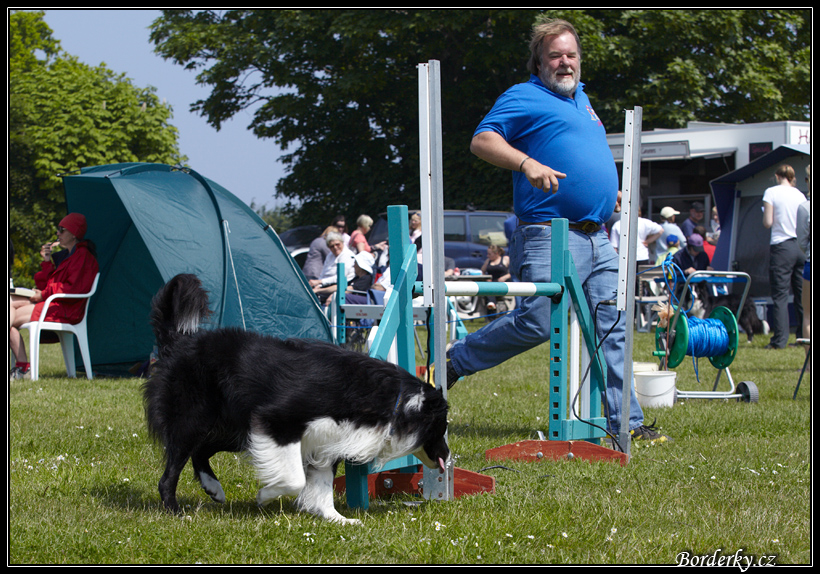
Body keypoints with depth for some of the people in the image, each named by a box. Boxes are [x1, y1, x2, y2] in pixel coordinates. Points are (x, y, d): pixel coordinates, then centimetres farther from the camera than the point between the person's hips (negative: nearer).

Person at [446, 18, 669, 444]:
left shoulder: (580, 97, 24)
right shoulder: (524, 98, -2)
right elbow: (482, 141, -13)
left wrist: (611, 190, 26)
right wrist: (528, 163, -26)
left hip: (598, 240, 8)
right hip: (549, 237, -8)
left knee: (613, 328, 2)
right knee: (537, 323, -13)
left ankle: (625, 422, 3)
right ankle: (453, 363, 6)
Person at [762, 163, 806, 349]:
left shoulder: (771, 193, -4)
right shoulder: (801, 195, 8)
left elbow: (768, 223, -9)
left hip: (781, 246, -4)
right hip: (802, 247, 4)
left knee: (780, 294, -3)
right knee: (802, 294, 10)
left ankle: (780, 339, -9)